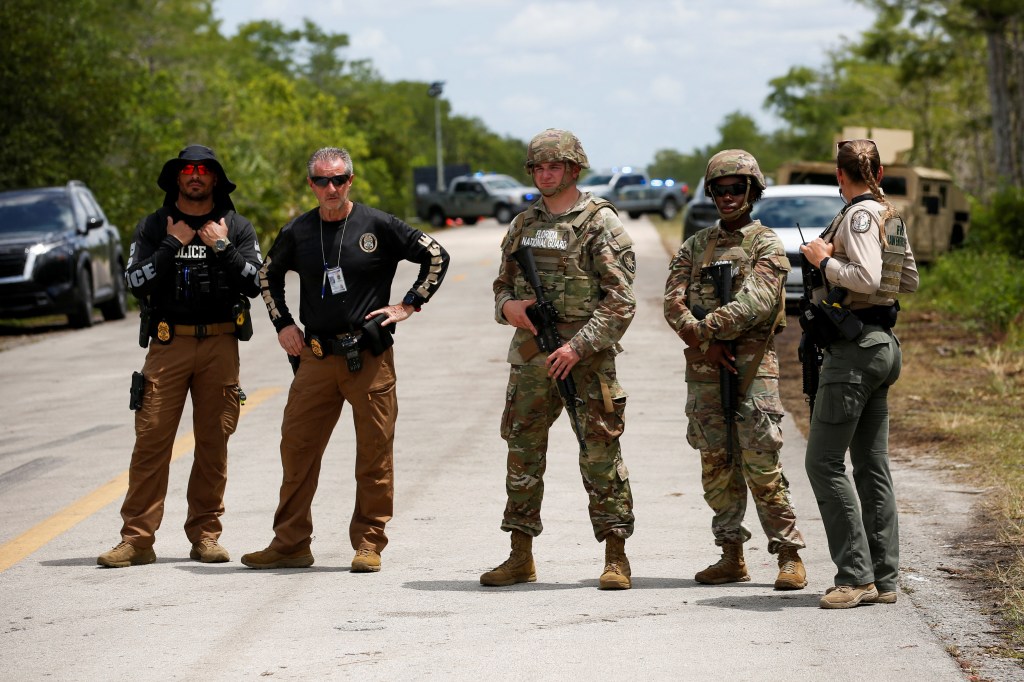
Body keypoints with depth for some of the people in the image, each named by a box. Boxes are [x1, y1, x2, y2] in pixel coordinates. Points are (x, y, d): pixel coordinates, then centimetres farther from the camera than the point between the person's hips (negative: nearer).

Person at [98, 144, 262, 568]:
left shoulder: (236, 227, 10)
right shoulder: (153, 227, 9)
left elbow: (254, 283, -1)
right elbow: (136, 282, -3)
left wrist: (222, 247, -8)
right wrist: (172, 245, -7)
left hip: (220, 345, 1)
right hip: (167, 345, -1)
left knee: (213, 443, 3)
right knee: (151, 439, -7)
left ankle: (205, 535, 11)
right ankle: (137, 539, -6)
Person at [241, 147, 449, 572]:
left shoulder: (378, 226, -3)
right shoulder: (297, 233, 7)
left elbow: (436, 257, 3)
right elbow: (268, 275, 26)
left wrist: (409, 305, 0)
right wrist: (282, 324, 17)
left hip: (370, 358, -3)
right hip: (316, 357, 3)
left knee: (374, 453, 0)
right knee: (296, 447, 1)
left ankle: (368, 545, 9)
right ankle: (290, 544, 10)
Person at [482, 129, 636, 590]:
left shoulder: (600, 223, -5)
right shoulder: (523, 225, 13)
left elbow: (620, 299, -10)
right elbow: (502, 284, 21)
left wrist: (579, 346, -18)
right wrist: (507, 306, -3)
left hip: (587, 356, -6)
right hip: (531, 356, 6)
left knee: (601, 456, -3)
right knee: (523, 454, 7)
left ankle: (616, 557, 3)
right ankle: (521, 558, 15)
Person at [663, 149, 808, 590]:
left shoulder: (766, 245, 0)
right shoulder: (695, 247, 14)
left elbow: (755, 303, -15)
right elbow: (673, 303, 3)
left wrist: (703, 328, -16)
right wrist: (704, 343, -13)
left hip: (753, 368, -5)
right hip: (704, 371, 5)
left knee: (762, 466, -8)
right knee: (717, 465, 7)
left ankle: (789, 555, -1)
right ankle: (732, 557, 13)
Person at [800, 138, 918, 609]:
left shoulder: (859, 217, -14)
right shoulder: (891, 217, 13)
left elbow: (866, 278, -27)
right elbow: (909, 282, 24)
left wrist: (825, 260, -12)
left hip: (854, 349, -9)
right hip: (882, 344, 9)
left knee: (824, 462, -6)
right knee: (872, 466, 11)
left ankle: (856, 576, -9)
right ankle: (884, 579, 12)